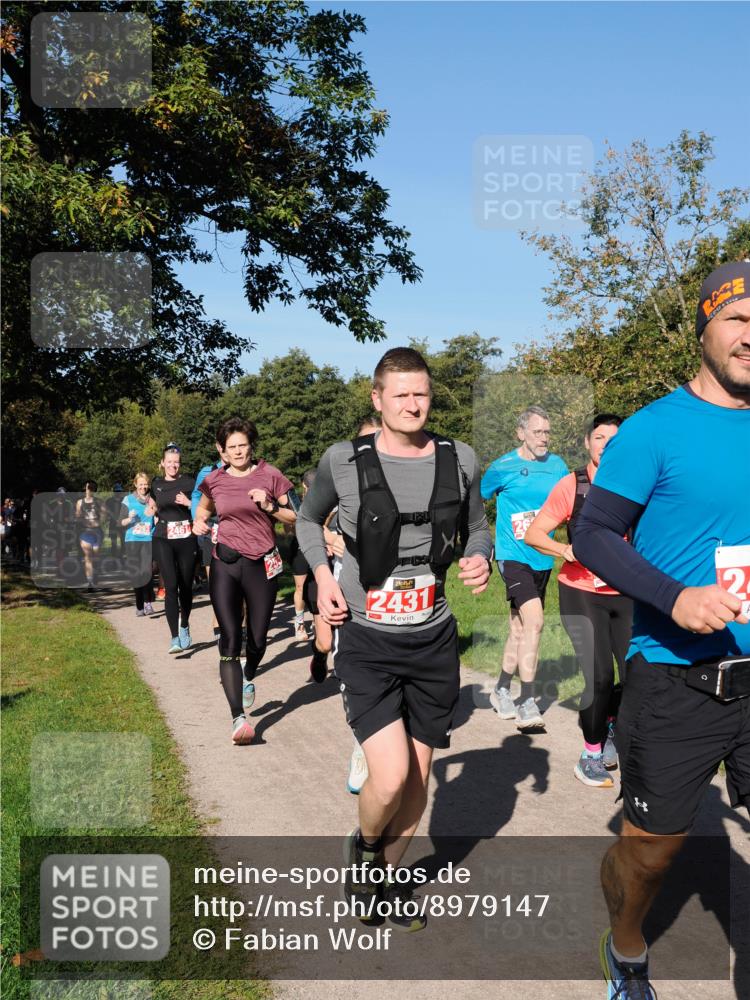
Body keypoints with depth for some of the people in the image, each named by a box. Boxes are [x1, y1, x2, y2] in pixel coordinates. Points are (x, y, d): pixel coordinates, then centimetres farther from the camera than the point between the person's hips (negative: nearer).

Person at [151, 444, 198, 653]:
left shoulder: (189, 482, 2)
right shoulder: (156, 484, 11)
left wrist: (189, 503, -13)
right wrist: (152, 512, 17)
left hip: (187, 540, -1)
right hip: (163, 540, 1)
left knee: (186, 587, 9)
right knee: (171, 587, -11)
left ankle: (184, 627, 33)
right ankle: (175, 637, -13)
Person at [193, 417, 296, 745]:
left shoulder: (269, 476, -2)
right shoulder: (214, 480, 3)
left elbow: (293, 519, 2)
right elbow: (203, 509, 23)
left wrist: (270, 506, -15)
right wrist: (200, 522, 1)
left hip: (263, 565, 0)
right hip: (226, 564, 0)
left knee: (257, 639, 12)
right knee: (230, 641, -11)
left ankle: (248, 678, 47)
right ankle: (238, 718, -12)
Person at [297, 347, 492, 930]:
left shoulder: (460, 460, 0)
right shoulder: (343, 461, -6)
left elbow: (478, 527, 15)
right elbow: (309, 518, 12)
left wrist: (481, 559, -7)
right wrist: (323, 576, -3)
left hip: (435, 642, 3)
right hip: (367, 642, -3)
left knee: (419, 777, 12)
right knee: (391, 778, -13)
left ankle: (391, 876, 38)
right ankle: (364, 848, 23)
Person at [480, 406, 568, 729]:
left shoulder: (557, 465, 5)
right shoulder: (503, 467, -6)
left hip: (543, 558, 5)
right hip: (513, 555, -5)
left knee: (519, 628, 15)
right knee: (534, 621, -19)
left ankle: (502, 690, 31)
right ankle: (527, 703, -13)